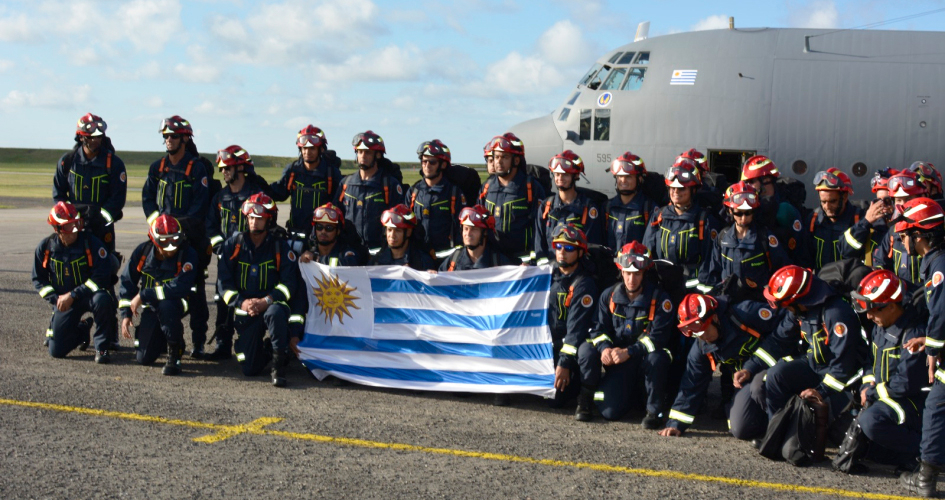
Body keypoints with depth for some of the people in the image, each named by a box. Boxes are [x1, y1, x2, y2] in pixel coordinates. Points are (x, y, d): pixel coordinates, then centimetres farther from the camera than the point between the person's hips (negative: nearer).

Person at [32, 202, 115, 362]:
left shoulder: (91, 242, -14)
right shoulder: (45, 247, -3)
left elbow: (101, 276, -19)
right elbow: (38, 279, 6)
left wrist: (73, 295, -22)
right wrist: (55, 299, -11)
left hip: (88, 295, -3)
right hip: (64, 301, 3)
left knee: (102, 300, -41)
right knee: (56, 351, -5)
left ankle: (101, 347, -18)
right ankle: (82, 329, 30)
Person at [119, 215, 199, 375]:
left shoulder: (187, 254, -22)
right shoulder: (142, 251, -8)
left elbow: (179, 287, -34)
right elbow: (127, 281, 3)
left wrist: (143, 296, -29)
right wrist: (126, 315, -2)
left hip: (176, 303, -4)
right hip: (151, 308, 4)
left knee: (166, 305, -41)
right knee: (144, 358, -2)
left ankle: (174, 356, -23)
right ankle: (162, 340, 34)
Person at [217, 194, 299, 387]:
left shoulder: (280, 246, -3)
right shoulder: (234, 244, 1)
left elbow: (290, 282, -10)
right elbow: (224, 281, -1)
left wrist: (266, 301, -22)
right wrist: (241, 302, -15)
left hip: (271, 304, -2)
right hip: (245, 310, 2)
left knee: (275, 312, -41)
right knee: (250, 369, -4)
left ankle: (279, 364, -22)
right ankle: (262, 348, 32)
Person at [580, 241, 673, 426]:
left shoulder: (659, 298, -10)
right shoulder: (609, 295, 3)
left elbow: (658, 336, -19)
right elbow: (598, 328, 0)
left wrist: (629, 352, -31)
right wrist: (605, 348, -24)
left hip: (645, 361, -3)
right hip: (618, 362, 3)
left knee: (657, 357, -37)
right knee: (586, 350, -23)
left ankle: (654, 409, -15)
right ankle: (585, 400, 1)